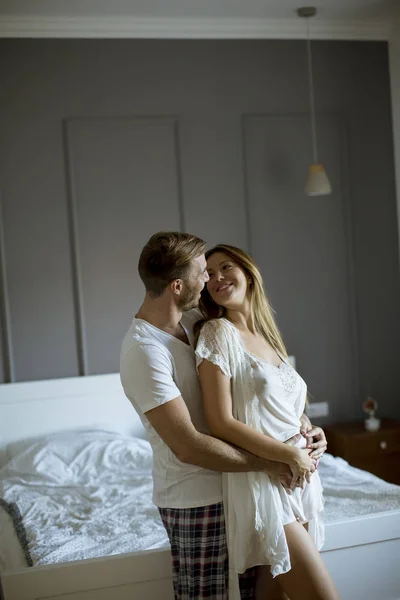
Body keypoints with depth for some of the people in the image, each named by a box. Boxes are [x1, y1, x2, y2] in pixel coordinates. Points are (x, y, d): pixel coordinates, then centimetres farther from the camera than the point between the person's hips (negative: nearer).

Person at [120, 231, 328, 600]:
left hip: (235, 484, 8)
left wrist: (302, 423, -1)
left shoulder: (193, 319, 4)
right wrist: (268, 464, -19)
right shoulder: (144, 351, -23)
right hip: (196, 500, -8)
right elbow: (188, 446, -26)